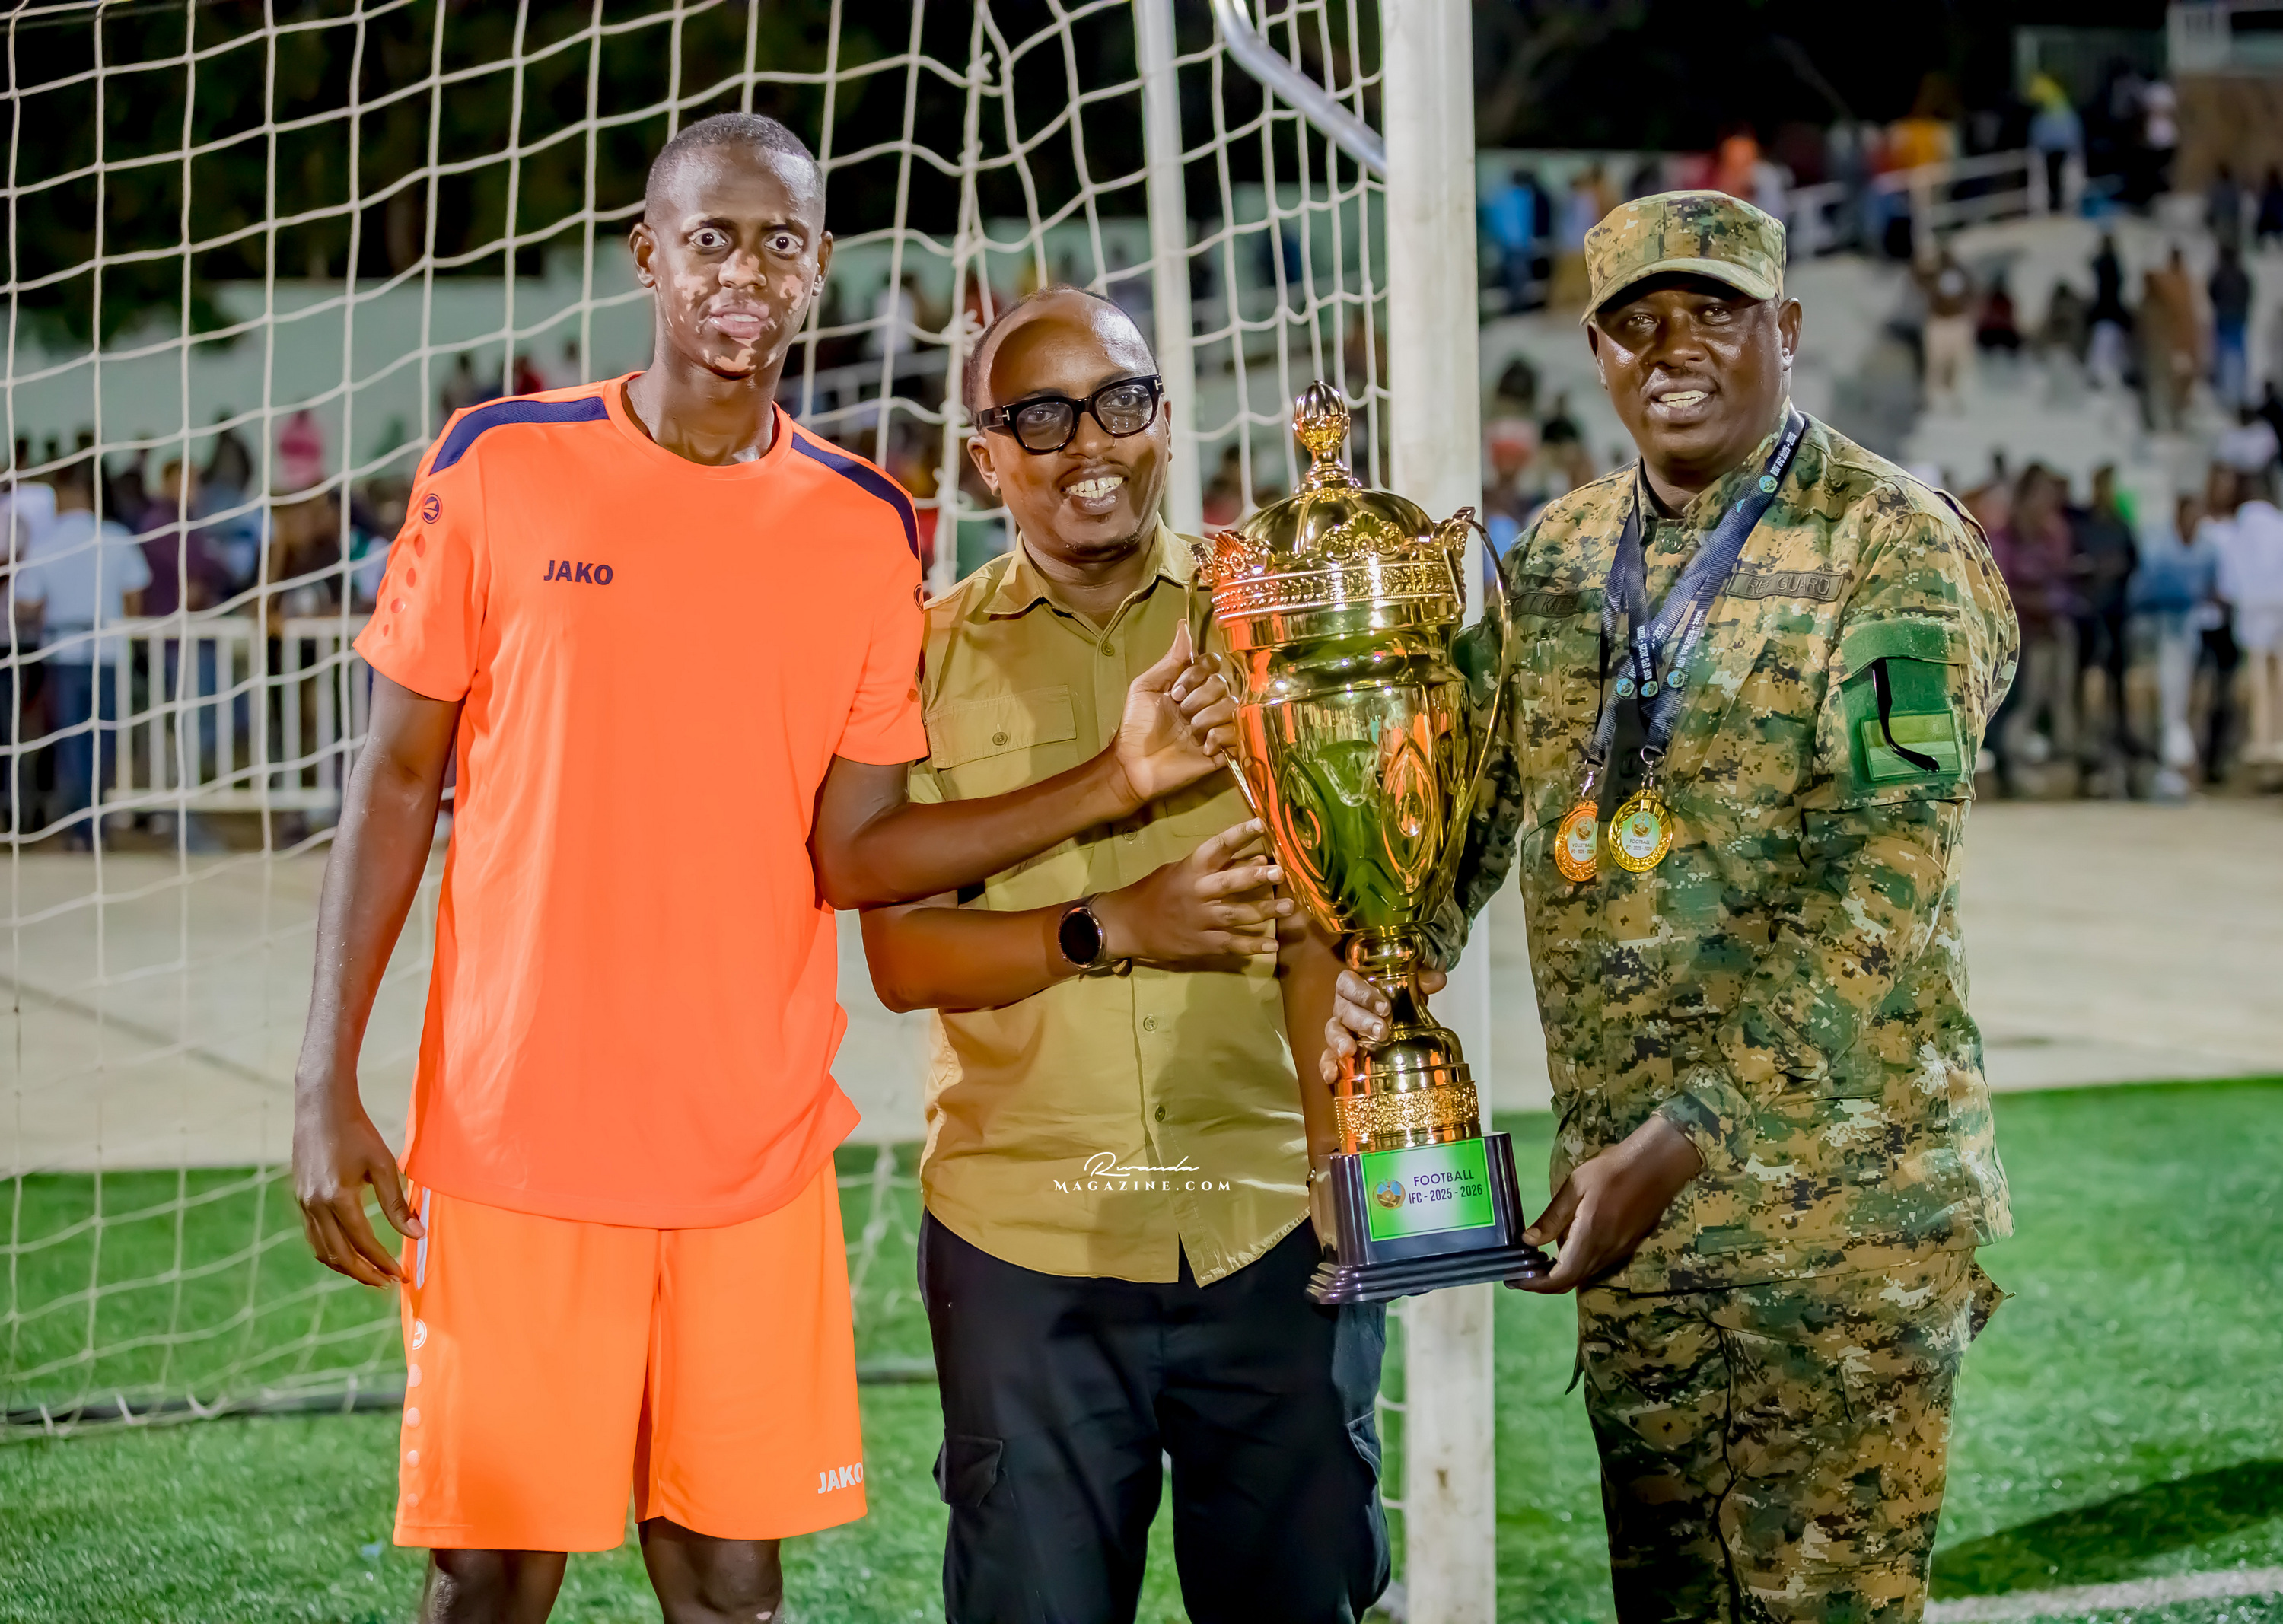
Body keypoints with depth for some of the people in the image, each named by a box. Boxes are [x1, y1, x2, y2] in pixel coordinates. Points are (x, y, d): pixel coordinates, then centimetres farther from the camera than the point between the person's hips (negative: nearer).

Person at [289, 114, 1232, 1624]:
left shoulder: (867, 529, 5)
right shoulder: (498, 467, -1)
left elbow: (851, 852, 3)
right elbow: (396, 781, 3)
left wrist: (1115, 783, -9)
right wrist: (327, 1084, -3)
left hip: (753, 1153, 2)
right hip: (514, 1140, -2)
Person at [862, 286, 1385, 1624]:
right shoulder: (931, 657, 5)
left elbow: (1321, 923, 2)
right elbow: (902, 954, -1)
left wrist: (1342, 1162, -10)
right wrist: (1111, 929, -16)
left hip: (1270, 1229, 0)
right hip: (1025, 1244, 0)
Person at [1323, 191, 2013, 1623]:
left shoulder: (1895, 551, -9)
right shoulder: (1561, 555, 11)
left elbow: (1872, 909, -17)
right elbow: (1471, 800, 14)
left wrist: (1680, 1144, -24)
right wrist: (1380, 971, -8)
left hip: (1835, 1202, -6)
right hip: (1622, 1198, 6)